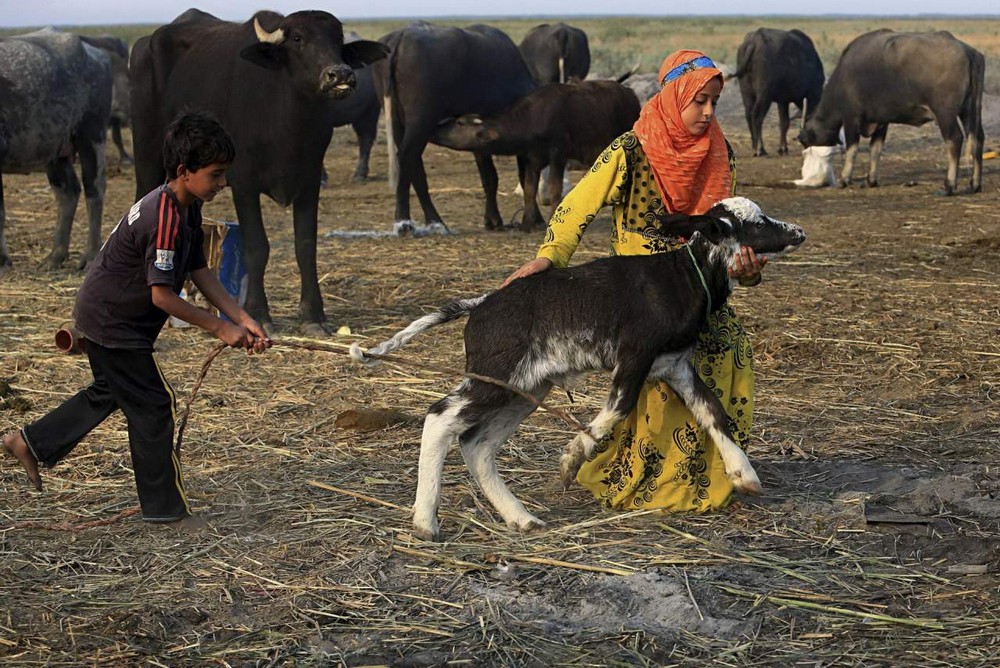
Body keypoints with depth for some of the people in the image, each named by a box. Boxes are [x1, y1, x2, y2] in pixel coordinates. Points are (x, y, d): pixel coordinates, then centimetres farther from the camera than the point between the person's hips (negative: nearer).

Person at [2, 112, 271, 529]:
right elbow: (162, 295, -28)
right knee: (154, 406, -4)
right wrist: (219, 328, -21)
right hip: (112, 323, -10)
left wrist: (242, 320, -4)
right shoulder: (165, 219, -30)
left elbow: (200, 272, 4)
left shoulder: (187, 209, 2)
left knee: (111, 393, 26)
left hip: (101, 315, 10)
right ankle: (166, 508, 6)